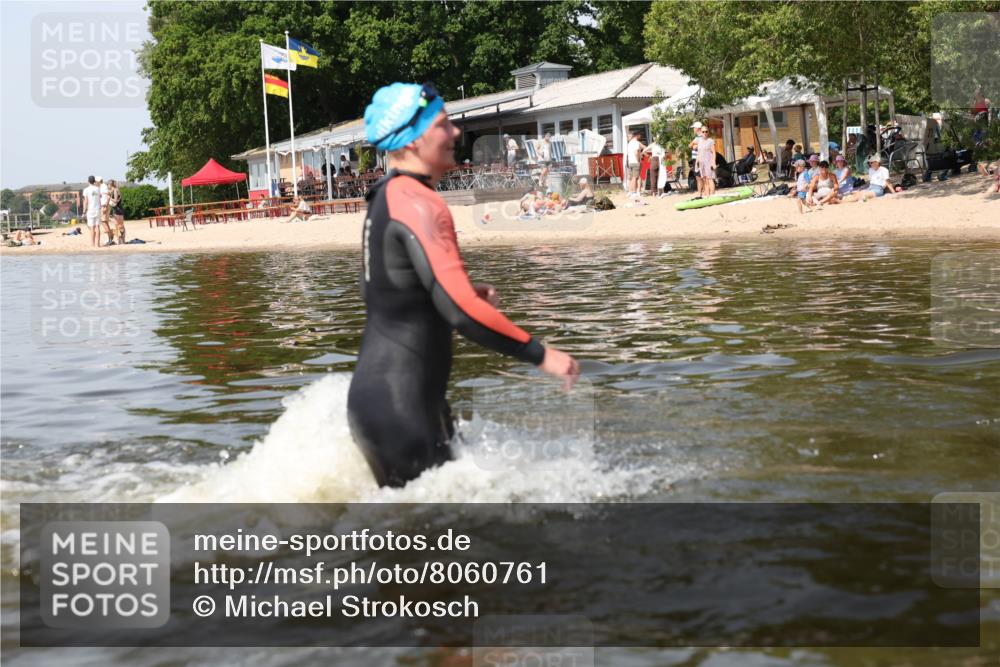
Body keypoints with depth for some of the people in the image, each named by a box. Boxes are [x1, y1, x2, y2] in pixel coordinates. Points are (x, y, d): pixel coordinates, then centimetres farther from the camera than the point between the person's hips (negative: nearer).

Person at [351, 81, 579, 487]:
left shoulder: (385, 198, 12)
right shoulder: (417, 203, -19)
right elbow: (460, 311, -27)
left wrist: (466, 294, 13)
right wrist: (541, 354, -20)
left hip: (377, 389, 10)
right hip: (398, 406, -10)